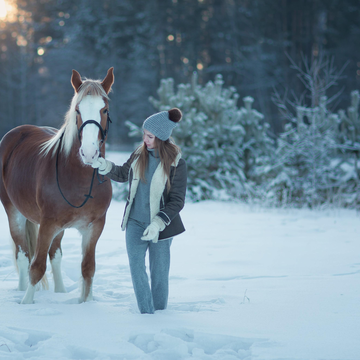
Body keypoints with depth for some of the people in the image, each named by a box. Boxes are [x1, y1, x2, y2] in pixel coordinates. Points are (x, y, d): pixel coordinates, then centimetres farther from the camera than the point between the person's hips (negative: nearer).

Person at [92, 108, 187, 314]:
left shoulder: (176, 163, -14)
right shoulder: (140, 154, 0)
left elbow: (177, 201, -14)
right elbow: (123, 174, 18)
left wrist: (158, 223, -24)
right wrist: (105, 166, 0)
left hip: (160, 227, -4)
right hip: (135, 222, 4)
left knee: (159, 273, 6)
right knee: (136, 268, -5)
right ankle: (147, 313, 2)